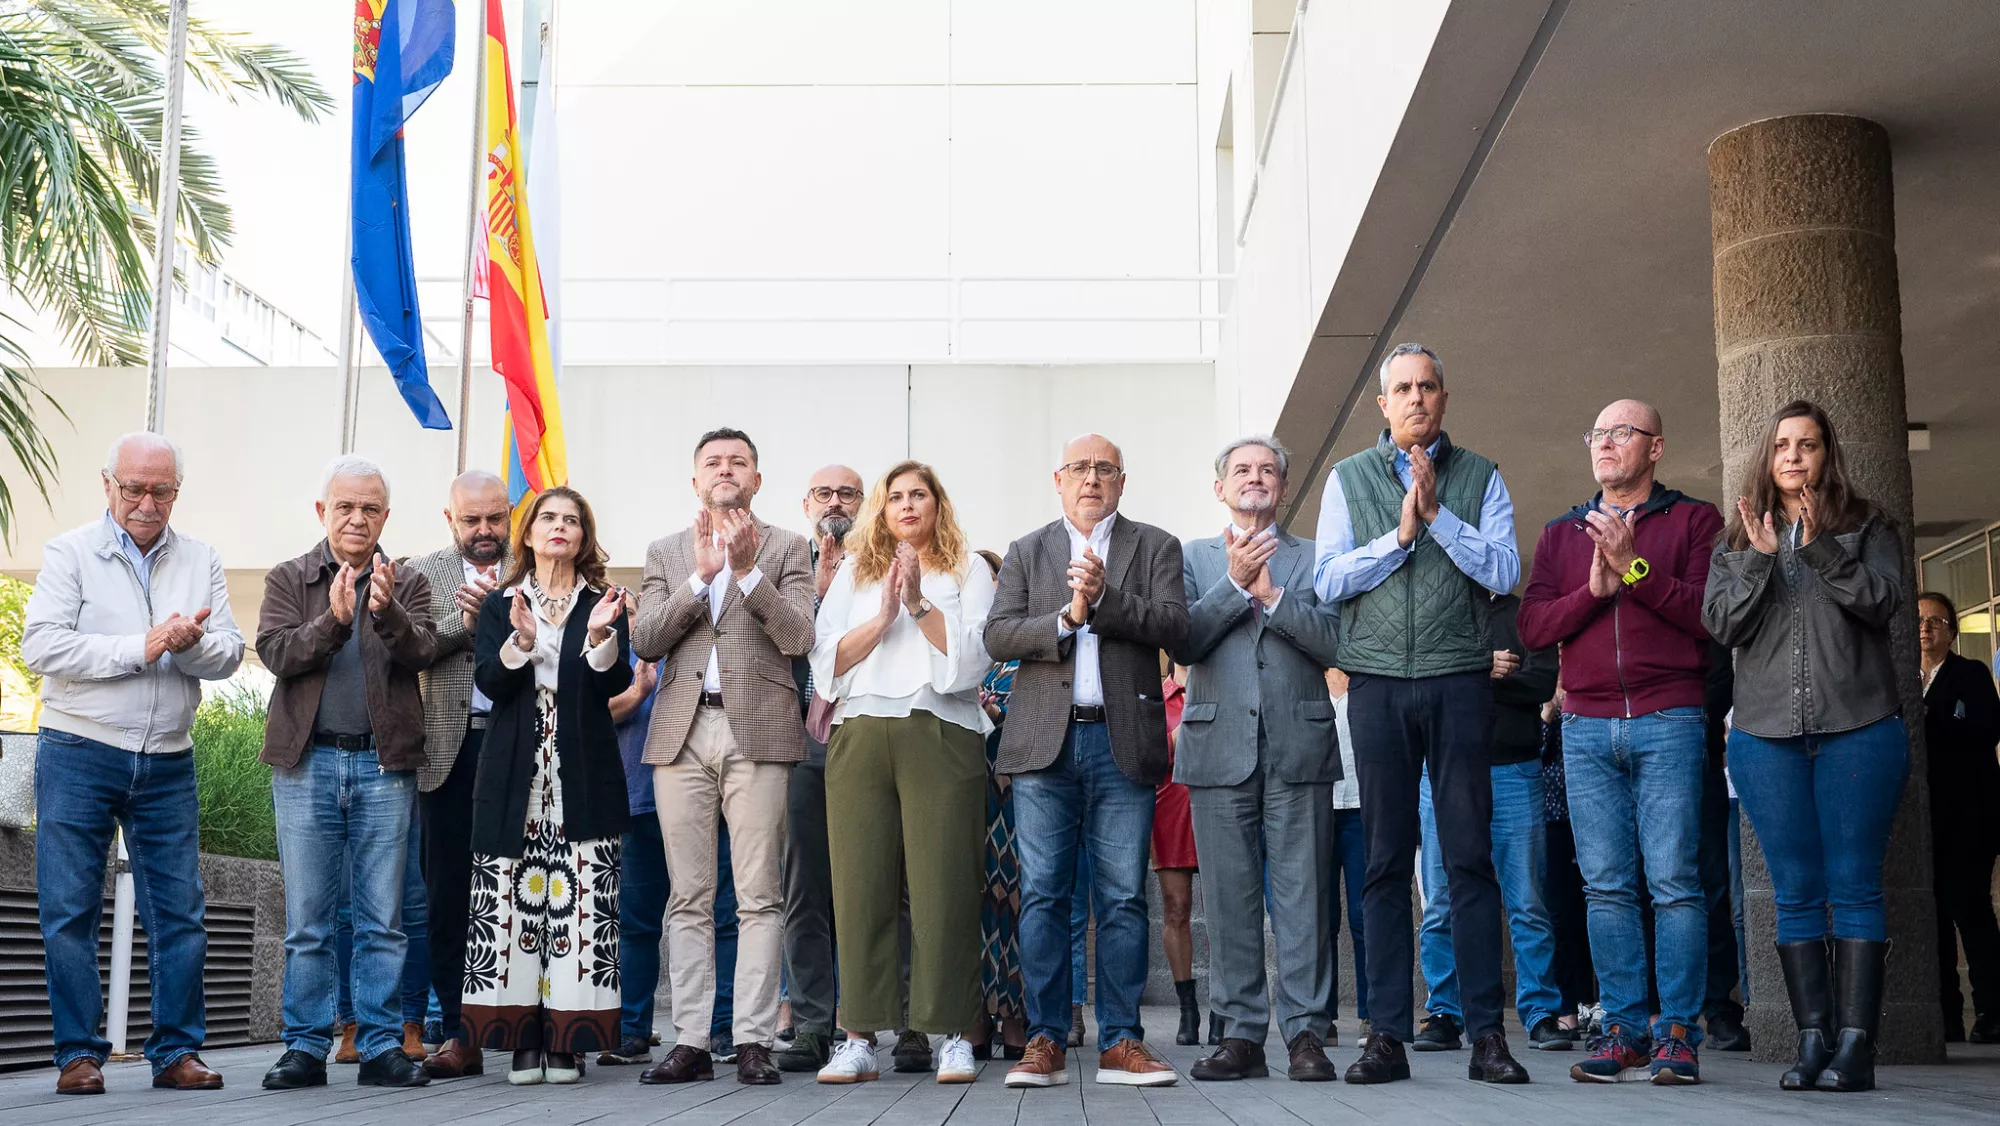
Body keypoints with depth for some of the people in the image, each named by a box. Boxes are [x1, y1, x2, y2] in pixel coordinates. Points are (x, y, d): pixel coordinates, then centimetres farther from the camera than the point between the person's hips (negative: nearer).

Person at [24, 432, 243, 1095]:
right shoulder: (70, 553, 1)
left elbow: (229, 654, 4)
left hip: (167, 766, 3)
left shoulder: (200, 561, 11)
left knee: (180, 910, 2)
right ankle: (79, 1054, 9)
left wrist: (191, 643, -18)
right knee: (70, 910, 0)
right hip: (78, 757, -3)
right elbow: (41, 646, -11)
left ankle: (177, 1051, 10)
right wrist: (141, 648, -15)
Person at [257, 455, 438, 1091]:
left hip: (385, 764, 0)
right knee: (307, 919, 3)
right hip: (307, 762, 0)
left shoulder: (408, 584, 10)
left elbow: (421, 652, -7)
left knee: (383, 919, 2)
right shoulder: (288, 580, 10)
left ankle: (381, 1048, 8)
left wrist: (387, 611, -27)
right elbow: (276, 653, -6)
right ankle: (307, 1047, 11)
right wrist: (333, 619, -23)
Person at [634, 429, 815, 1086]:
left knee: (759, 896, -4)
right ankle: (691, 1042, 6)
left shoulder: (787, 549, 10)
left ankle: (754, 1041, -1)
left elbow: (798, 638, -4)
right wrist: (702, 575, -8)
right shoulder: (666, 553, 17)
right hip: (682, 732, 3)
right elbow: (644, 641, 3)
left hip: (758, 732, -2)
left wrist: (746, 569, -13)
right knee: (689, 897, 3)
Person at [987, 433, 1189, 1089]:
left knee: (1123, 897, 0)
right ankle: (1045, 1042, 3)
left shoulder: (1156, 548, 12)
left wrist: (1104, 597, -14)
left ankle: (1121, 1042, 5)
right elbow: (997, 636, 3)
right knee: (1043, 894, -2)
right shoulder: (1025, 553, 15)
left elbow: (1173, 626, -3)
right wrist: (1065, 620, -11)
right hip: (1046, 741, 1)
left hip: (1123, 741, -1)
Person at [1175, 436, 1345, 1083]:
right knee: (1229, 897, 2)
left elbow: (1334, 641, -2)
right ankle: (1241, 1034, 8)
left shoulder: (1315, 558, 13)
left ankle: (1305, 1034, 3)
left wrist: (1270, 593, -7)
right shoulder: (1193, 558, 15)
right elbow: (1182, 642, -1)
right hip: (1220, 748, 1)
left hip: (1299, 746, -1)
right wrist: (1235, 584, -9)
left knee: (1302, 895, -2)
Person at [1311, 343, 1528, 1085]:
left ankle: (1486, 1034, 3)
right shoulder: (1349, 479, 11)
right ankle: (1387, 1036, 6)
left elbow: (1504, 571, -3)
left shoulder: (1480, 478, 9)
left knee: (1470, 856, -1)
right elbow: (1328, 580, 2)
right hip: (1378, 683, 1)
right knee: (1386, 861, 2)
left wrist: (1438, 514, -10)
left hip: (1458, 682, -1)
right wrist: (1400, 533, -7)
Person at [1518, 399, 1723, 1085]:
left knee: (1673, 880, -7)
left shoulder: (1693, 520, 9)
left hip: (1669, 722, -3)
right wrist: (1594, 591, -7)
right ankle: (1624, 1029, 6)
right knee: (1605, 885, 1)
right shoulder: (1561, 533, 19)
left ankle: (1677, 1031, -3)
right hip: (1586, 726, 4)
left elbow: (1710, 611, -6)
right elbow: (1532, 626, 8)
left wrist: (1635, 569, -12)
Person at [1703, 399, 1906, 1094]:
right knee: (1796, 891, 2)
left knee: (1855, 885, -5)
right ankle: (1814, 1039, 4)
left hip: (1858, 729, -2)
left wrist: (1821, 549, -16)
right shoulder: (1737, 541, 16)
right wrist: (1759, 559, -11)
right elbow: (1721, 623, 3)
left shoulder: (1865, 527, 11)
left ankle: (1855, 1044, -5)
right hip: (1767, 735, 2)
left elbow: (1882, 601, -5)